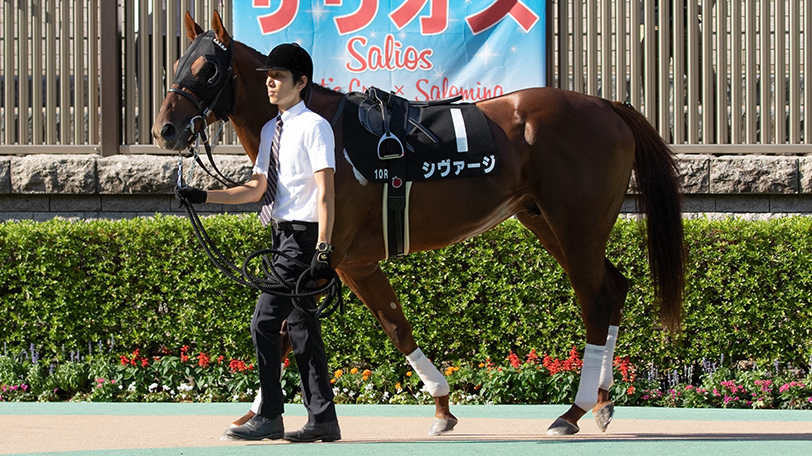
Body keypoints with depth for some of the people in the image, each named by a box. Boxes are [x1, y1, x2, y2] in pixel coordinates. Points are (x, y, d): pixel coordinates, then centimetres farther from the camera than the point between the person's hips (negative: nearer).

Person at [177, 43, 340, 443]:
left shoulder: (314, 127, -9)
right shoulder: (271, 129, 16)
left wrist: (323, 249, -22)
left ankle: (268, 417, -7)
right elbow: (256, 189, 20)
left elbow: (326, 193, -15)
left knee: (264, 323, -12)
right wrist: (204, 197, 10)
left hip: (302, 234, -9)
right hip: (282, 235, 9)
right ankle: (322, 420, 12)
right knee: (299, 327, 9)